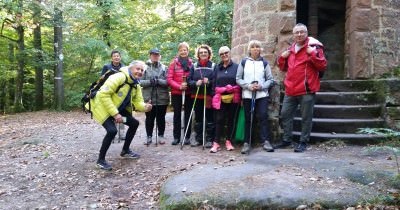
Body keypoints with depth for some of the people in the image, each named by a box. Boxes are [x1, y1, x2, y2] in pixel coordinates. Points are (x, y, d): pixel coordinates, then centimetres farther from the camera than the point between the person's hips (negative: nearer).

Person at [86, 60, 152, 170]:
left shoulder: (136, 85, 2)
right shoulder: (119, 77, -26)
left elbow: (138, 102, 0)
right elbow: (103, 95, -31)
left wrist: (145, 107, -24)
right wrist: (115, 113, -32)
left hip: (118, 108, 9)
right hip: (102, 106, -9)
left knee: (134, 123, 7)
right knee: (112, 130, -26)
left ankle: (125, 150, 24)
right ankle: (101, 160, -7)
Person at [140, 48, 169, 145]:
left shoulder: (164, 68, 3)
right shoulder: (145, 67, 2)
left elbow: (168, 82, -5)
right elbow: (140, 81, -4)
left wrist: (158, 81, -20)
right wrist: (149, 82, -20)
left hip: (162, 98, 0)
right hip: (149, 98, 0)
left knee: (161, 118, 10)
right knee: (149, 118, 8)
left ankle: (161, 136, 23)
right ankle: (149, 136, 21)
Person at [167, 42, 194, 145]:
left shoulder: (192, 63, 2)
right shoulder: (174, 63, 0)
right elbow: (169, 78, -5)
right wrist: (179, 86, -15)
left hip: (189, 93, 1)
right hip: (176, 93, 0)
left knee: (188, 114, 6)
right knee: (177, 114, 8)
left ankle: (187, 137, 16)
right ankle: (176, 137, 17)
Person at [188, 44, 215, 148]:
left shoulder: (213, 66, 3)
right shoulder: (194, 66, 10)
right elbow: (189, 80, 5)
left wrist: (209, 82, -18)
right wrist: (196, 83, -14)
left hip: (209, 96, -2)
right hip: (197, 96, 3)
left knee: (210, 118, 1)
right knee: (198, 118, 10)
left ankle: (210, 139, 10)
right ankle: (198, 138, 21)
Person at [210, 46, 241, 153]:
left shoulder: (236, 67, 3)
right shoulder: (217, 68, 11)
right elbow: (214, 83, 12)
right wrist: (214, 96, 5)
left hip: (233, 97, -1)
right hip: (220, 98, 1)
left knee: (230, 119, 8)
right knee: (219, 120, -2)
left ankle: (228, 141, 19)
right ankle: (216, 143, 1)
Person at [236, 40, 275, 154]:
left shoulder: (264, 62, 8)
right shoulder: (244, 62, 7)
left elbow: (270, 80, 6)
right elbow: (238, 79, 4)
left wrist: (261, 86, -11)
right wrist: (248, 86, -11)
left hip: (262, 94, 0)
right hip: (247, 95, 0)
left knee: (263, 117, -9)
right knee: (248, 119, 4)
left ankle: (265, 141, -3)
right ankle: (246, 143, 10)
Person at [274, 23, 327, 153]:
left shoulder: (314, 47, -3)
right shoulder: (290, 49, 15)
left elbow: (322, 66, -9)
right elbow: (284, 68, 23)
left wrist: (313, 54, -19)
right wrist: (282, 57, 6)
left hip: (306, 90, -6)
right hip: (290, 90, 6)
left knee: (306, 117, 2)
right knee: (285, 114, 10)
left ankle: (303, 142, 13)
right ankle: (287, 140, 22)